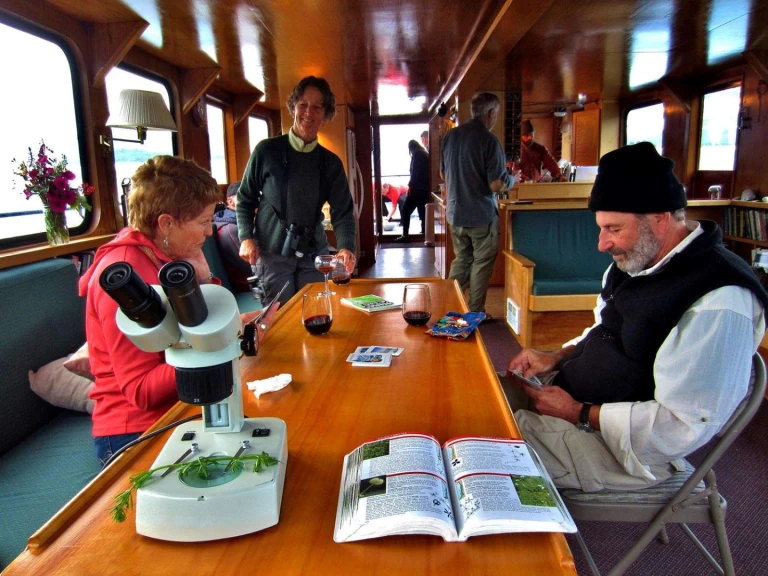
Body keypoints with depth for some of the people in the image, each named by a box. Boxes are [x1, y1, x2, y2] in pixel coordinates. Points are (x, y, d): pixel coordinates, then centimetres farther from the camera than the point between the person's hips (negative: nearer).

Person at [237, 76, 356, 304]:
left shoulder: (331, 162, 4)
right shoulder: (267, 150, -2)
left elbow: (342, 212, -3)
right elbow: (245, 199, 6)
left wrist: (346, 247, -21)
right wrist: (246, 237, -9)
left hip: (313, 254, 2)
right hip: (272, 254, -2)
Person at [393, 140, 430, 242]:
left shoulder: (416, 155, -8)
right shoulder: (426, 155, 15)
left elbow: (414, 173, -15)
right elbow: (426, 173, 15)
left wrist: (410, 186, -11)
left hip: (417, 189, -8)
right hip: (425, 189, 8)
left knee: (405, 211, -5)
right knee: (422, 211, 16)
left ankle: (405, 235, -10)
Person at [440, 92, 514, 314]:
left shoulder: (451, 136, 3)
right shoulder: (490, 141, -16)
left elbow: (443, 174, 14)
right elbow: (496, 185, -19)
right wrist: (511, 179, 1)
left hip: (455, 213, 6)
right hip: (482, 214, -6)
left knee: (461, 260, 19)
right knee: (481, 263, 8)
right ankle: (475, 313, 14)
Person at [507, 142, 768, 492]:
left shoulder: (719, 303, -25)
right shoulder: (636, 263, 3)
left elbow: (682, 426, -25)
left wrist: (579, 413, -21)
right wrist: (556, 358, 2)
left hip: (625, 448, -9)